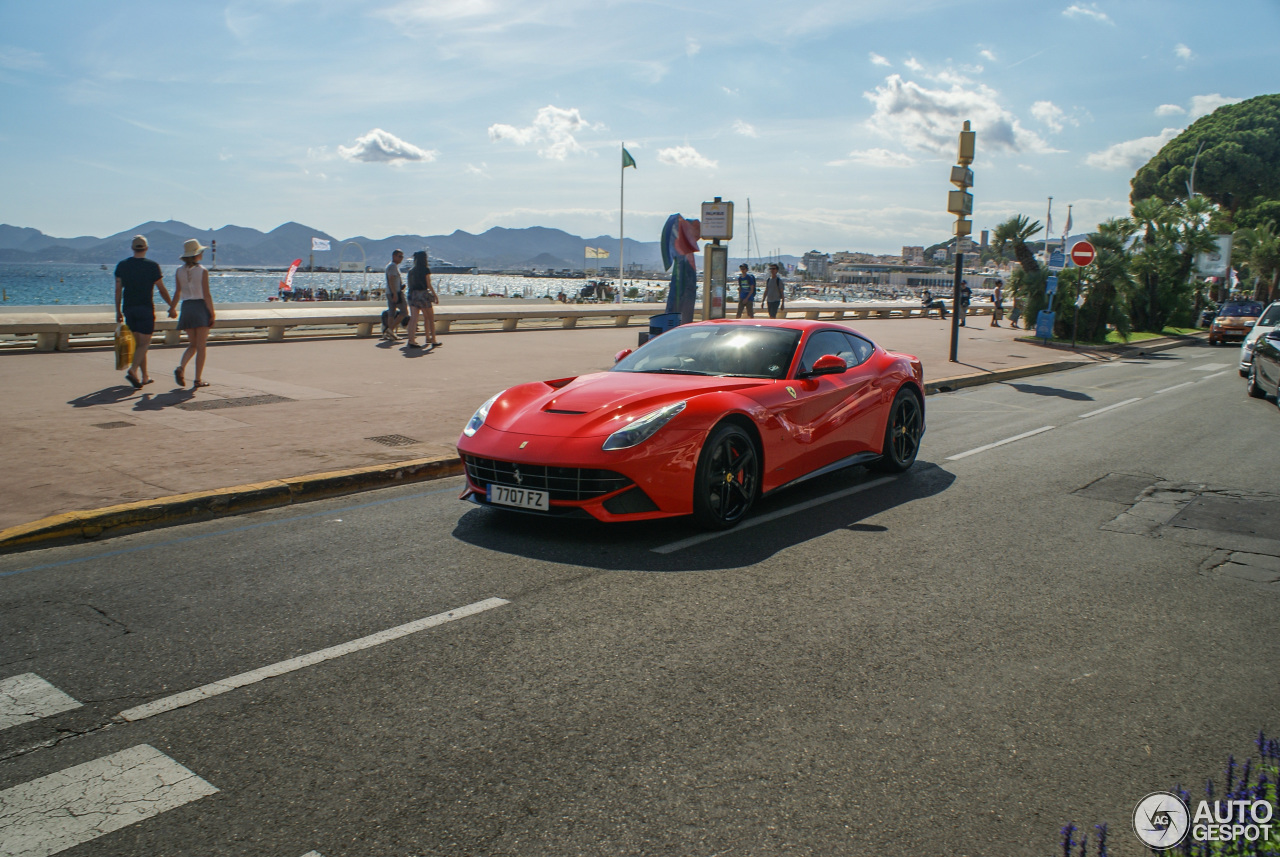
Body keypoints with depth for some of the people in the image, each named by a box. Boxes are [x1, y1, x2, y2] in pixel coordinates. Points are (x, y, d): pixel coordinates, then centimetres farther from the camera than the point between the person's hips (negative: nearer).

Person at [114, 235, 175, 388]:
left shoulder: (122, 265, 4)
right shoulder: (152, 266, -7)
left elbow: (118, 290, 5)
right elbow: (162, 290, -3)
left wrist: (118, 311, 12)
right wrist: (171, 306, 10)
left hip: (128, 309, 4)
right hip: (145, 309, -4)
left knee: (138, 343, 13)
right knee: (144, 343, -2)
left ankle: (145, 377, 18)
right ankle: (132, 371, -23)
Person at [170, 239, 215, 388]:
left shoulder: (179, 271, 4)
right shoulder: (202, 271, -8)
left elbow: (177, 293, 5)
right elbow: (206, 295, -11)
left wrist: (172, 308, 20)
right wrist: (212, 313, -5)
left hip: (186, 308, 4)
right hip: (201, 307, -4)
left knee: (192, 344, 16)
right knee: (201, 346, 2)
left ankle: (181, 368, -7)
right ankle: (198, 379, 1)